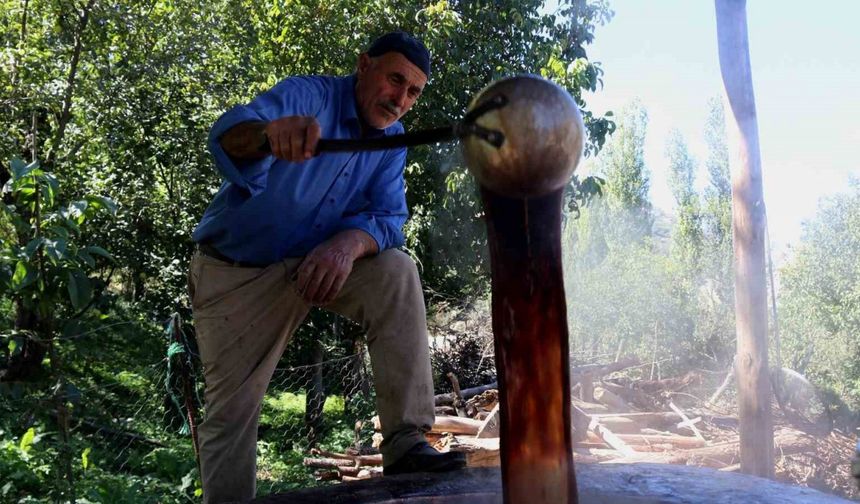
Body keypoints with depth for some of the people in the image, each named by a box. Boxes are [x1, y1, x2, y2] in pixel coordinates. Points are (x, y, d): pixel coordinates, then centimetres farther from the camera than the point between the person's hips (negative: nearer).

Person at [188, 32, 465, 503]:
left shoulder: (392, 142, -2)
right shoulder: (308, 94, -18)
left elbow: (386, 217, -13)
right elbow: (228, 134, -37)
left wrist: (349, 242, -36)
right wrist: (270, 133, -61)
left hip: (320, 262, 4)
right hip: (235, 272, -3)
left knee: (396, 272, -22)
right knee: (231, 410, -3)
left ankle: (405, 442, -22)